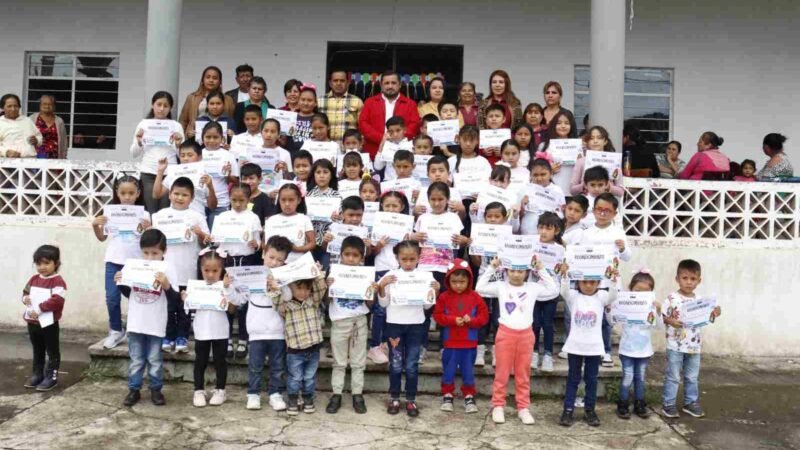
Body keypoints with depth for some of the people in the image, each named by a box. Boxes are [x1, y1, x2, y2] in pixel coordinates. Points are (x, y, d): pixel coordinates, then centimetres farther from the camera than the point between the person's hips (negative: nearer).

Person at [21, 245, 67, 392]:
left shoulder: (58, 281, -14)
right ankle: (37, 374, 31)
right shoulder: (33, 279, 9)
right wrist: (25, 298, -3)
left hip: (49, 323, -7)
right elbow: (25, 291, 21)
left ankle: (51, 377, 10)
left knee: (52, 352, 4)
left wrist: (39, 309, -25)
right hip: (32, 322, 7)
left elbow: (56, 301, -24)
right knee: (37, 351, 20)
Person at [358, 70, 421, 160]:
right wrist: (381, 138, -10)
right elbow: (363, 123, 4)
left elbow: (414, 125, 2)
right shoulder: (370, 102, 14)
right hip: (374, 154, 1)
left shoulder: (410, 104, 12)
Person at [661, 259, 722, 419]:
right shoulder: (672, 298, -11)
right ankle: (668, 404, 13)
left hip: (694, 346, 5)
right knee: (673, 377, 4)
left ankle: (691, 403, 29)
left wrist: (714, 314, -7)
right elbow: (662, 316, -10)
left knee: (692, 377, 16)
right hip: (675, 345, -5)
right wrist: (670, 321, -28)